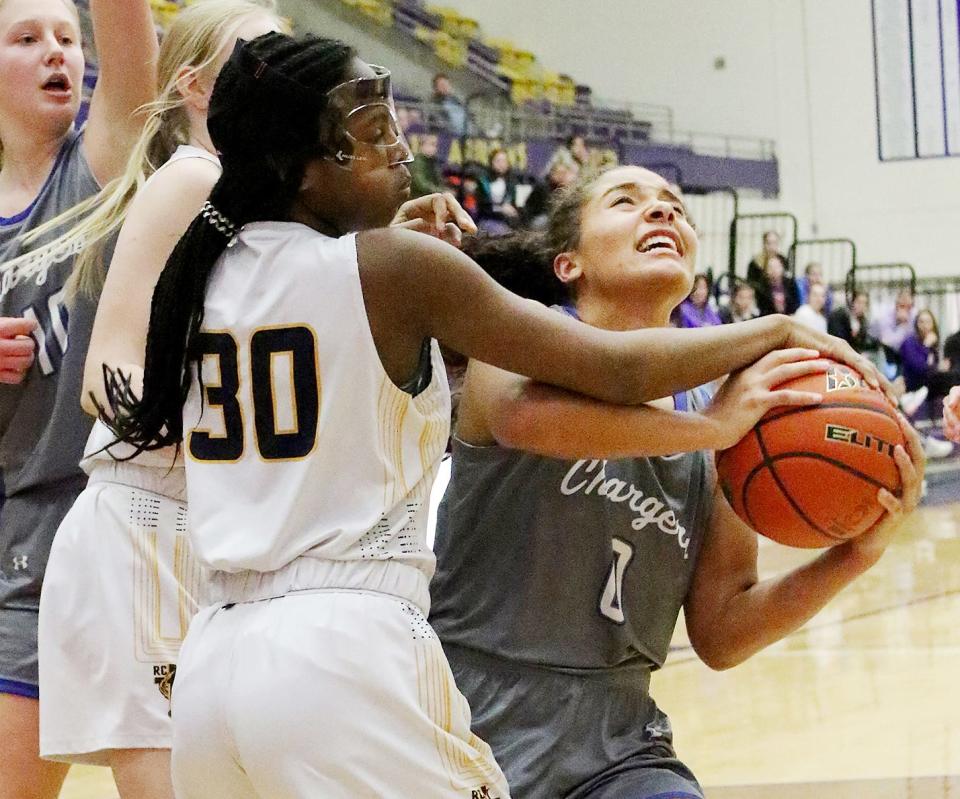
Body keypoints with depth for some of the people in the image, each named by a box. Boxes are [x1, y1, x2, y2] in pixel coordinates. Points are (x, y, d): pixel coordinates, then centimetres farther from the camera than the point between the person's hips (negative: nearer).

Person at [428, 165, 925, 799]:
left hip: (616, 746, 5)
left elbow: (720, 634, 9)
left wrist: (855, 554, -4)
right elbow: (520, 412, -32)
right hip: (471, 719, -4)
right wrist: (709, 427, -28)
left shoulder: (732, 419, 8)